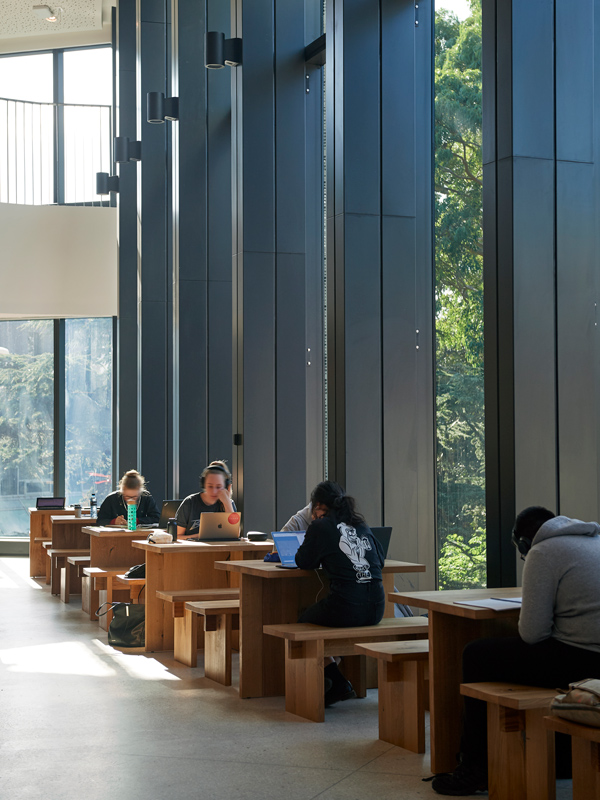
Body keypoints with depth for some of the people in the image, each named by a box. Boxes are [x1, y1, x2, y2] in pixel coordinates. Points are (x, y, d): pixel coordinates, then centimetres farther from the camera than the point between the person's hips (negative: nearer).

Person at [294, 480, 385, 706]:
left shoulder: (320, 526, -1)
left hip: (344, 609, -6)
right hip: (376, 609, 7)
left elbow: (304, 562, 9)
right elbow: (380, 560, 24)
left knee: (304, 620, 24)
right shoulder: (361, 525, 14)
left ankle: (338, 683, 15)